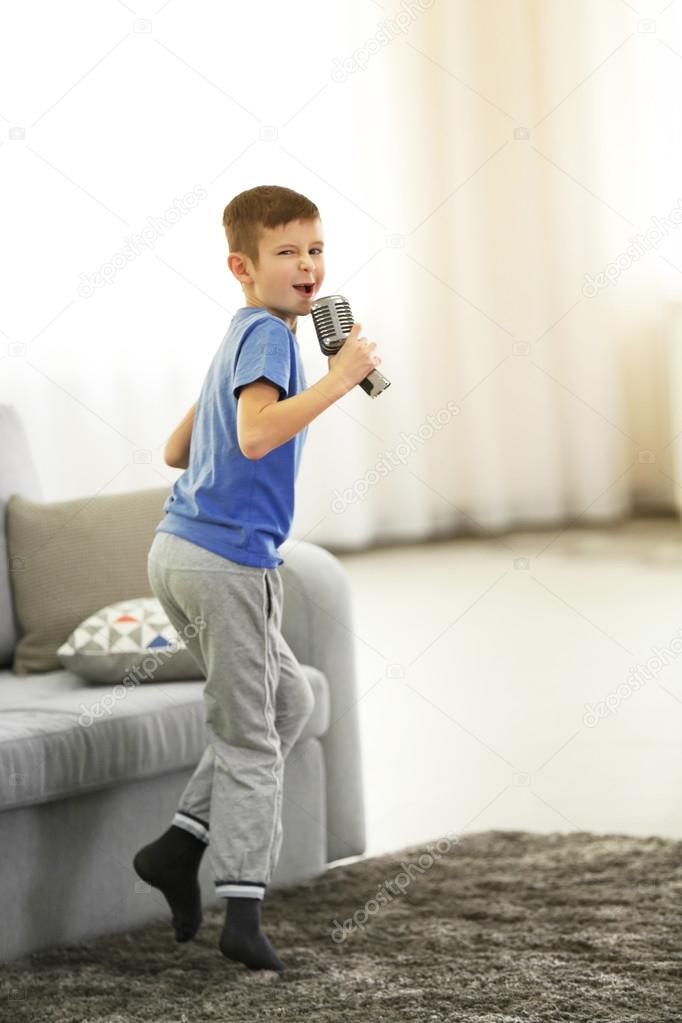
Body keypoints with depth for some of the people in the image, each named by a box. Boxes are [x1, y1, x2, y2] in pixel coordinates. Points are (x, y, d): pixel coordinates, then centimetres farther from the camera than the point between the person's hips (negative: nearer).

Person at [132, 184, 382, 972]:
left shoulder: (241, 338, 18)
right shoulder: (267, 334, -12)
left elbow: (175, 450, 23)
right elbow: (256, 432, -30)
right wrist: (338, 380, -26)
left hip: (181, 552, 9)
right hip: (230, 559, -9)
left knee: (287, 701, 19)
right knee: (249, 737, 0)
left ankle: (180, 846, 15)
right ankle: (241, 910, 4)